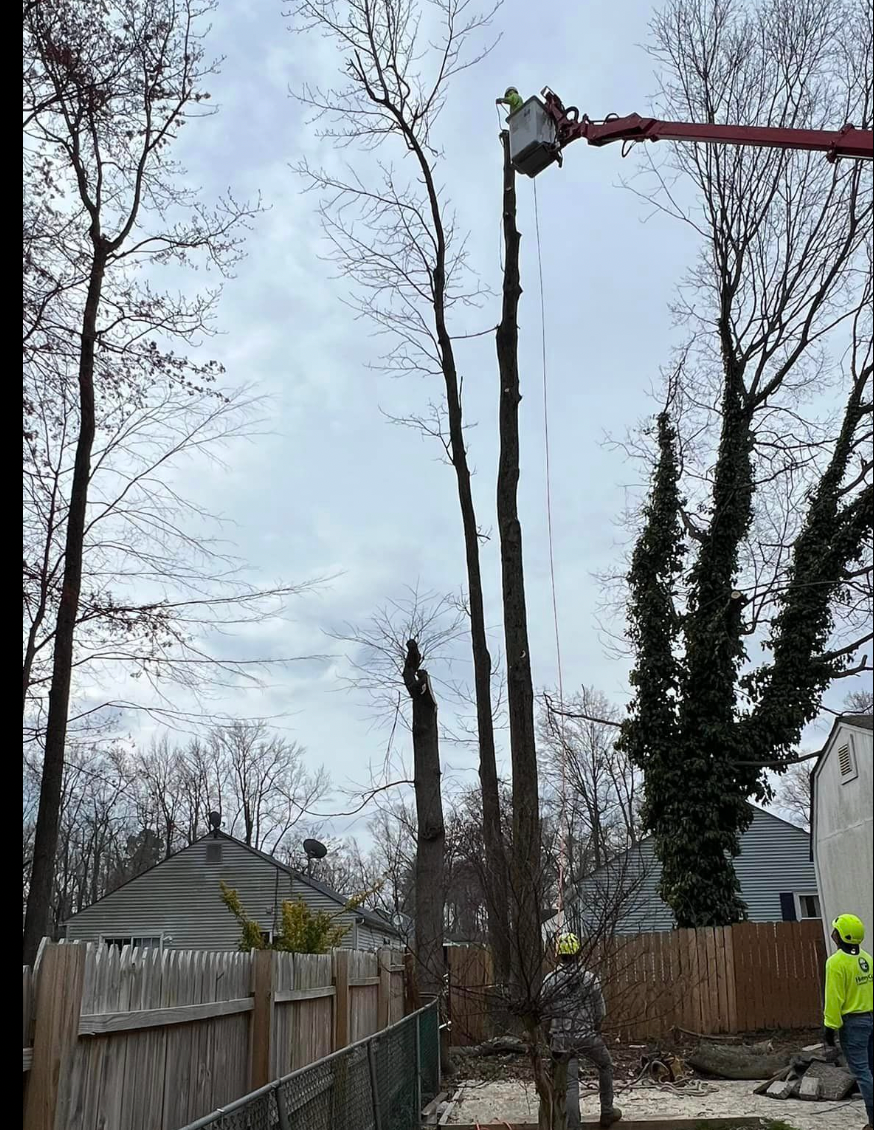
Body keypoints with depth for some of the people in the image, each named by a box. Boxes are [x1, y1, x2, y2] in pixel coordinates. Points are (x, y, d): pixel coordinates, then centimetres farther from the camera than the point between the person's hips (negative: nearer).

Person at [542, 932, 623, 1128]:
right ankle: (607, 1111, 34)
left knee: (570, 1084, 7)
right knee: (605, 1067, 26)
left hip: (561, 1039, 1)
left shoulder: (549, 980, -7)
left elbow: (544, 1010, 2)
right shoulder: (590, 979, -10)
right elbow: (600, 1012, -1)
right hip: (588, 1036, -1)